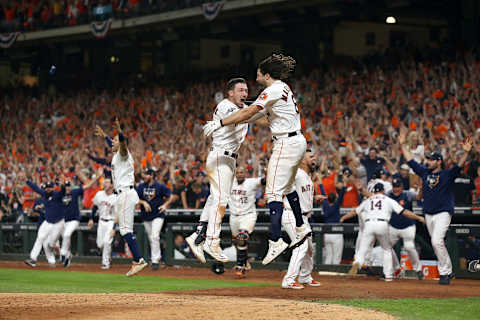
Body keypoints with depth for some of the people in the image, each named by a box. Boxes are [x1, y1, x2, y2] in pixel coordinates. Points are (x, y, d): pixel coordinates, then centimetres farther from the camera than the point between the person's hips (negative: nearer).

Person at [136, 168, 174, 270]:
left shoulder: (160, 186, -7)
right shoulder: (141, 186, 4)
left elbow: (171, 197, 1)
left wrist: (165, 205, -15)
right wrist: (143, 202, -16)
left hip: (158, 215, -5)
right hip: (145, 216, 5)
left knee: (155, 236, -17)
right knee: (151, 238, 12)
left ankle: (155, 261, -14)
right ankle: (156, 257, 29)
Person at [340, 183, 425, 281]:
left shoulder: (367, 201, 25)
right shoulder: (389, 200, 19)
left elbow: (355, 212, 37)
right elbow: (404, 212, 12)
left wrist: (343, 218, 53)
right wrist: (418, 217, 18)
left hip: (369, 224, 1)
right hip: (382, 225, -1)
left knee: (362, 250, 0)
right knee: (387, 249, 19)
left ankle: (357, 264, -32)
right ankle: (388, 275, 13)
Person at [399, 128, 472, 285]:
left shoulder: (447, 174, -4)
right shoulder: (425, 172, 11)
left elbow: (459, 165, -18)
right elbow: (410, 160, 15)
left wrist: (466, 152, -33)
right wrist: (403, 144, 13)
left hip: (443, 212, -6)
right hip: (428, 214, 6)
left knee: (437, 241, -20)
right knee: (436, 243, 10)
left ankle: (444, 272, -13)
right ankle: (448, 272, 22)